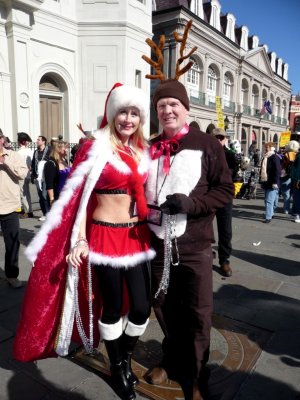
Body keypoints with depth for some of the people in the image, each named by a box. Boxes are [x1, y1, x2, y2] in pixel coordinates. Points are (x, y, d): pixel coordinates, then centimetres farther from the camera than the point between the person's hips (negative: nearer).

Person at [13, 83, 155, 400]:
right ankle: (117, 369, 36)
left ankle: (126, 358, 38)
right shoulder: (94, 148, -7)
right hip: (105, 237, -4)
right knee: (112, 306, 9)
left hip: (137, 238, 5)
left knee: (141, 307, 8)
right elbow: (78, 197, -7)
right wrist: (79, 240, -12)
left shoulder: (143, 151, 9)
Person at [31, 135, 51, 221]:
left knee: (45, 196, -10)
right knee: (40, 197, 10)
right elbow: (33, 164, 19)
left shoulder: (48, 150, -4)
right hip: (38, 178, 7)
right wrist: (32, 175, 13)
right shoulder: (36, 152, 16)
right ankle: (44, 214, 19)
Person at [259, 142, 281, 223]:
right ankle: (270, 213, 29)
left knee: (269, 201, -10)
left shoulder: (275, 157, -12)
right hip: (266, 182, 9)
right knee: (267, 200, 16)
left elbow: (278, 171, -18)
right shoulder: (265, 158, 15)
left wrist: (275, 182, -23)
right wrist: (261, 180, 20)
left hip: (272, 184, -9)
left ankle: (268, 217, -8)